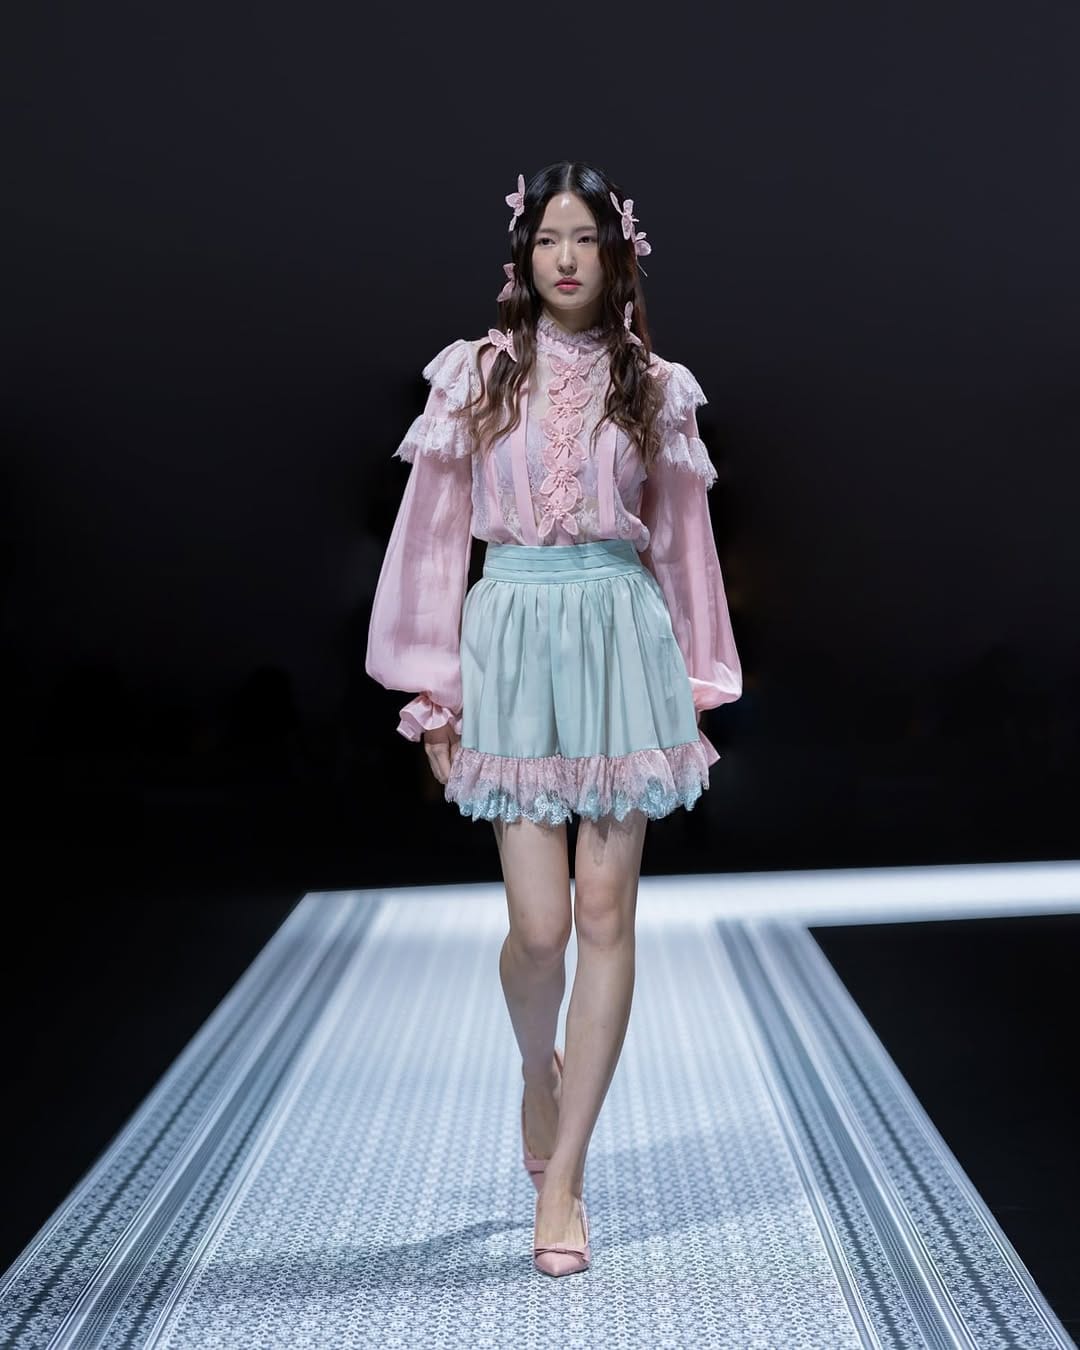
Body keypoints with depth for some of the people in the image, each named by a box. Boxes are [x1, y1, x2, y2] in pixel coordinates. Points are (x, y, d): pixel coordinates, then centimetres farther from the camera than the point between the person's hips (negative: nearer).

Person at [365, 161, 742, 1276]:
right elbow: (434, 535, 5)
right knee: (539, 923, -5)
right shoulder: (476, 374, 5)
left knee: (605, 912, -1)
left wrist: (697, 689, 11)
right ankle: (538, 1072, 31)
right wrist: (433, 694, 2)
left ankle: (561, 1178, 10)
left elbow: (681, 541, 12)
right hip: (514, 639, -1)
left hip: (623, 640, 1)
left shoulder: (654, 387, 8)